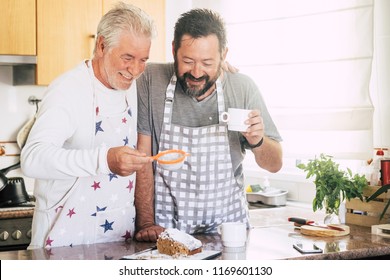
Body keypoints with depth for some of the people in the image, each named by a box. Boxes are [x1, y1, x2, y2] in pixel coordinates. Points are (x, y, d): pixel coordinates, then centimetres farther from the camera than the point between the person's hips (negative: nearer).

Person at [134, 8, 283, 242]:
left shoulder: (243, 88, -2)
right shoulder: (151, 81, -6)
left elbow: (275, 165, 4)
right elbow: (141, 155, -5)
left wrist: (257, 140, -16)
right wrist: (146, 223, -11)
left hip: (227, 224, 2)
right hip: (165, 228, -1)